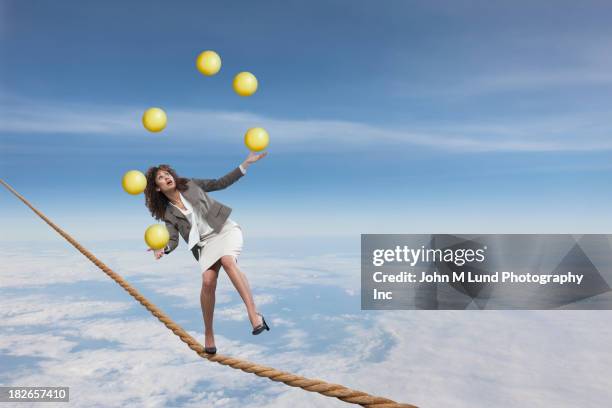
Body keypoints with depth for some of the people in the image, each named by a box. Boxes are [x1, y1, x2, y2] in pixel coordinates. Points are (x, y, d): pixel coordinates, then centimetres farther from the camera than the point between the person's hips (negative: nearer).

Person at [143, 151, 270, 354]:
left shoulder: (191, 185, 7)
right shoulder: (168, 213, 7)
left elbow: (221, 183, 11)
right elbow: (173, 240, -1)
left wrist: (245, 164, 5)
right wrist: (163, 249, -25)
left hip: (225, 228, -1)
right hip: (206, 242, 1)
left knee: (228, 261, -33)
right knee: (208, 282, -20)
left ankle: (254, 314, -38)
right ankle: (209, 334, 1)